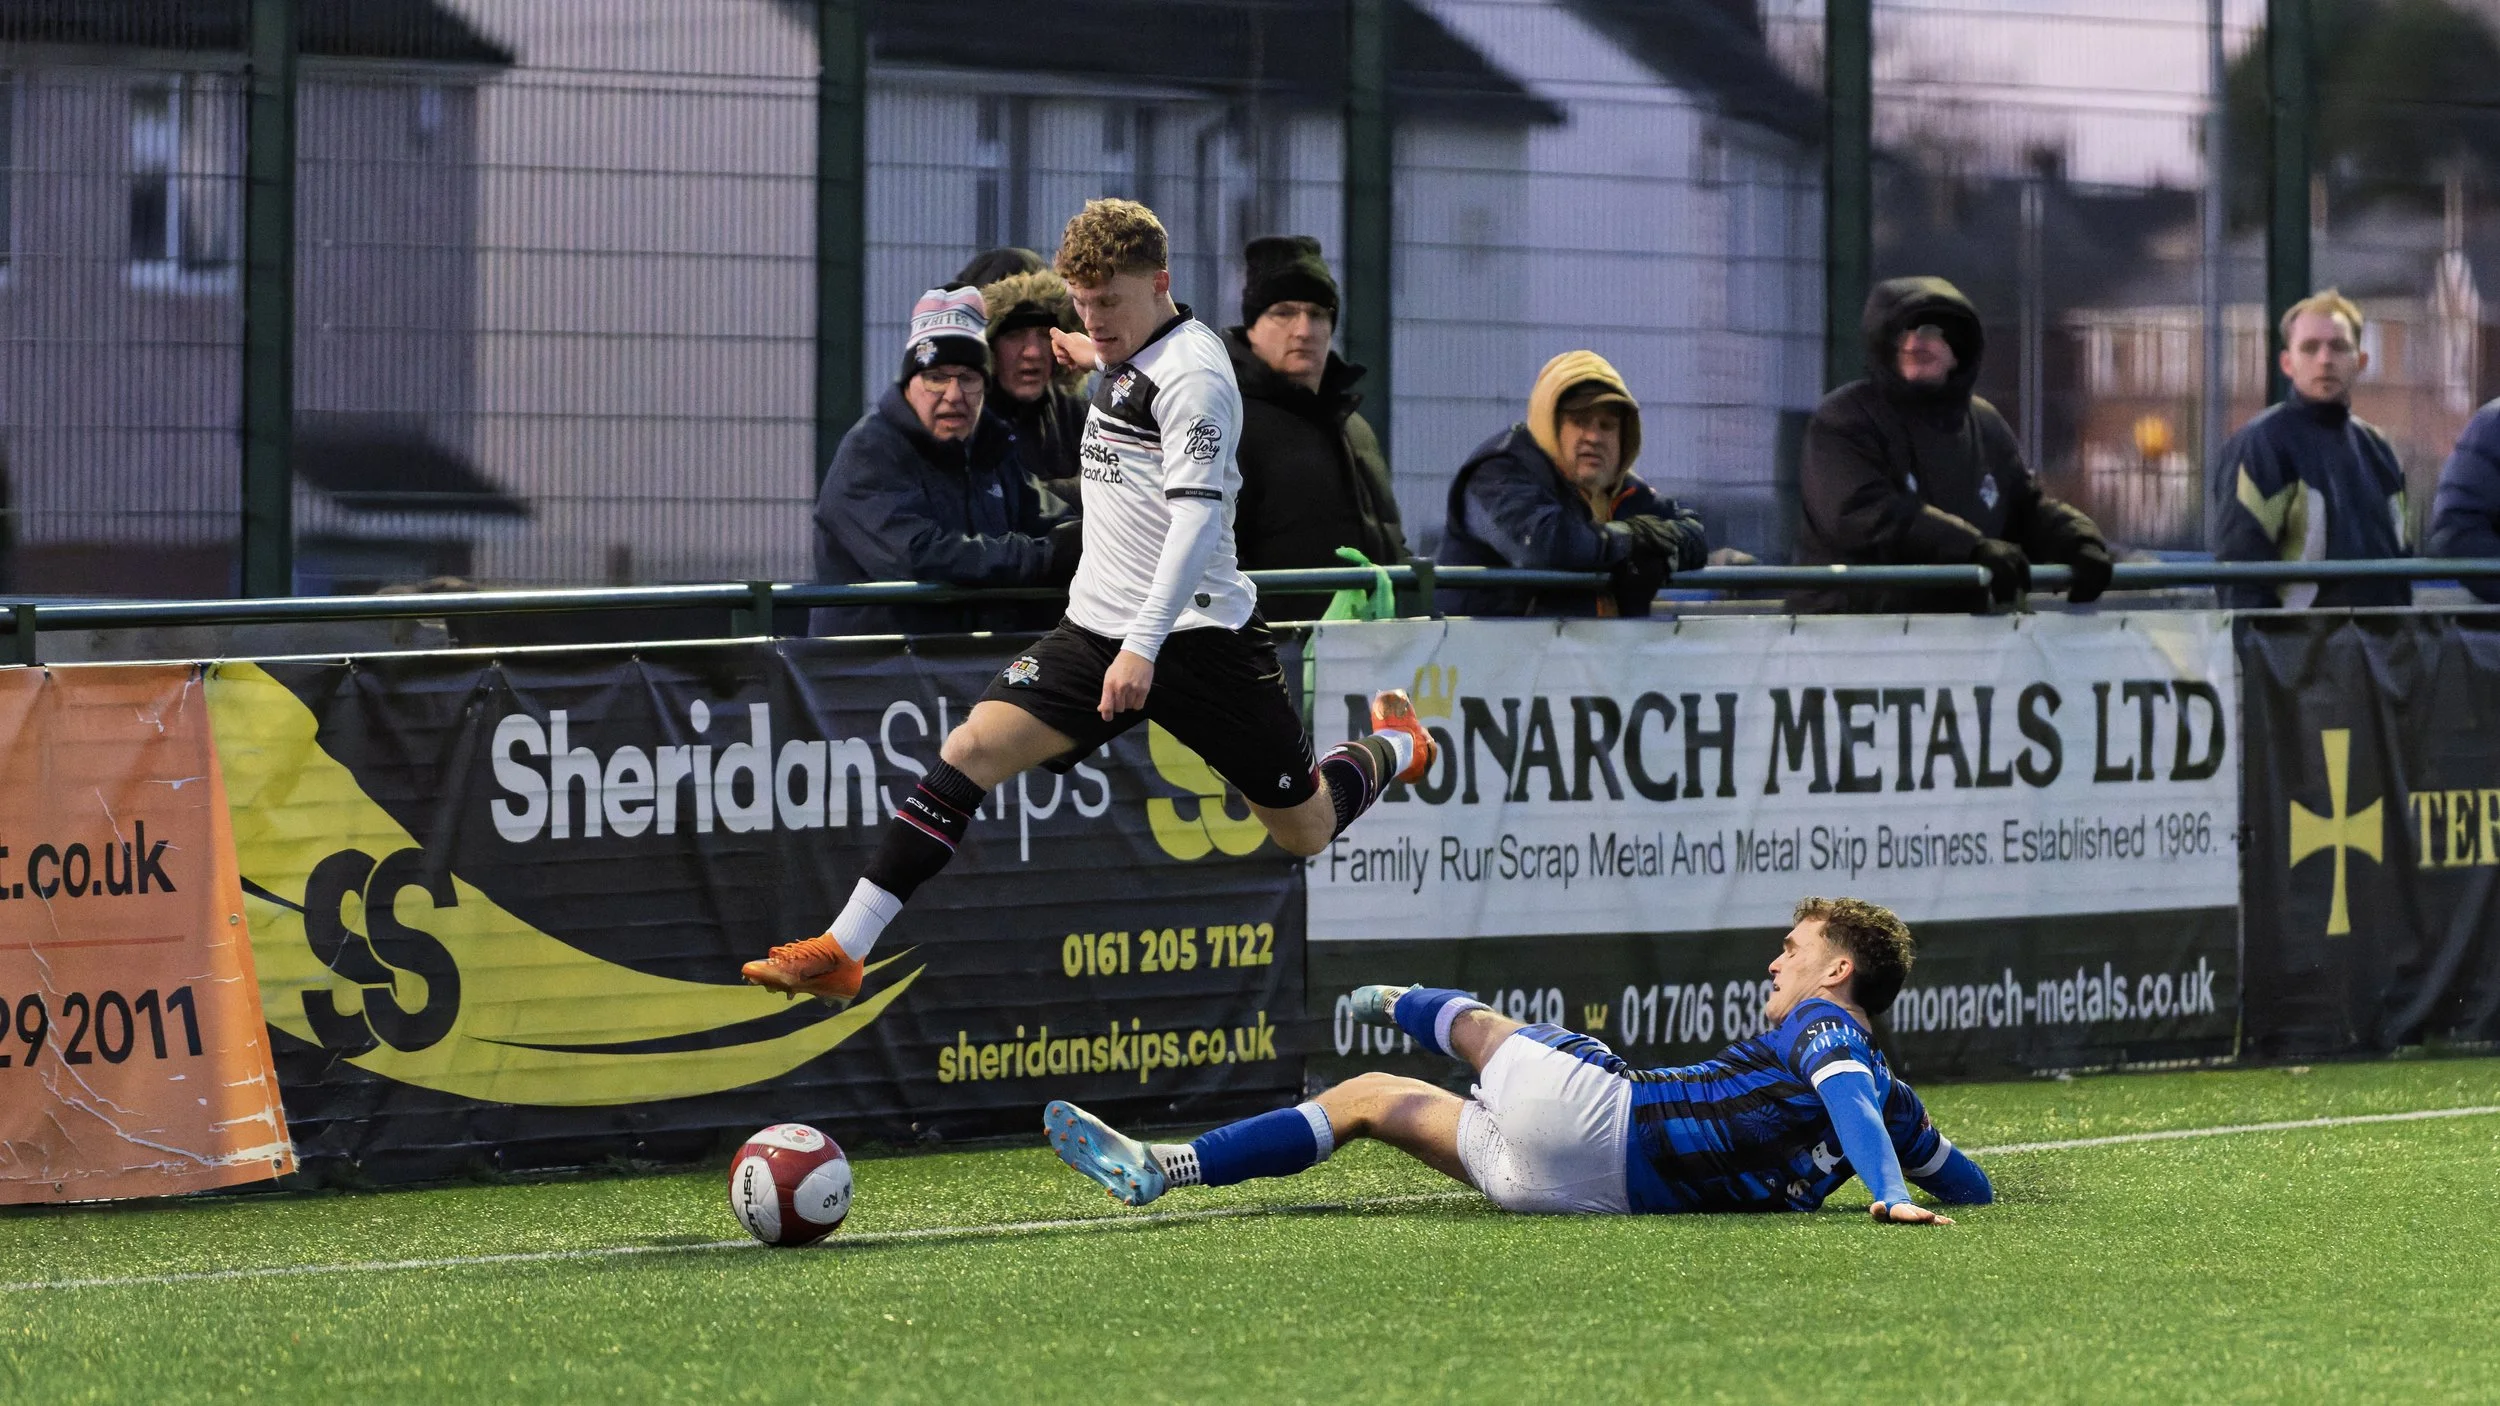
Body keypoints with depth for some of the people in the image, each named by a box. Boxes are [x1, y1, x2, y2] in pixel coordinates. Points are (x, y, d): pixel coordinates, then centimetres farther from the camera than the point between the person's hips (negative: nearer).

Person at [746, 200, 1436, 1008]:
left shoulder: (1192, 371, -15)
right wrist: (1101, 363, 48)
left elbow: (1198, 518, -25)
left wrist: (1144, 646, -33)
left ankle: (1393, 746, 40)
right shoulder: (1132, 357, 10)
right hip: (1099, 627, 7)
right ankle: (843, 953, -18)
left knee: (1304, 832, 5)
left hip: (1197, 636, -7)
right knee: (973, 749, -14)